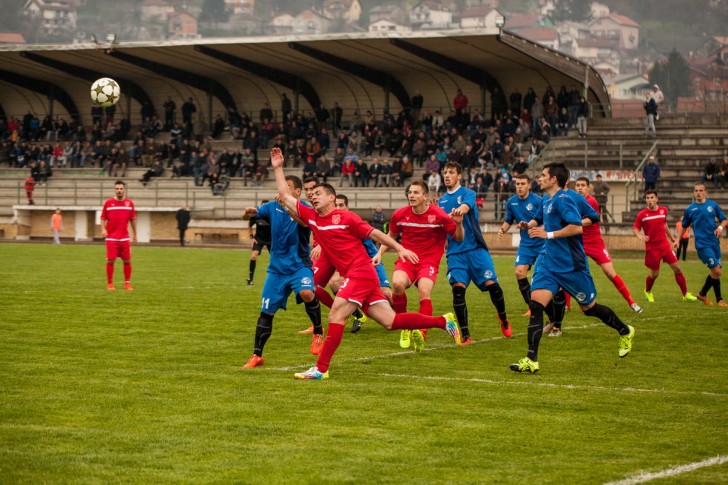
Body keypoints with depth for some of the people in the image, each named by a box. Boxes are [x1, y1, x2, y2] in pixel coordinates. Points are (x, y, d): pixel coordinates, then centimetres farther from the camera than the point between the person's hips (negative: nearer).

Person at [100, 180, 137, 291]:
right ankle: (110, 283, 6)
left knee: (127, 261, 2)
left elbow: (133, 219, 12)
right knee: (110, 261, -4)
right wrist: (103, 229, -11)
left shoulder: (129, 203, 4)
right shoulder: (108, 203, 0)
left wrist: (135, 234, 13)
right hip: (111, 238, -2)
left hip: (125, 238, 2)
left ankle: (127, 283, 13)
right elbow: (103, 218, 6)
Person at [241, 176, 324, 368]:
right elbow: (247, 215, -1)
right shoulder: (274, 206, 3)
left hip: (299, 265, -4)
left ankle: (318, 332, -9)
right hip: (277, 268, 4)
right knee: (266, 312, 4)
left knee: (307, 293, -33)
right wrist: (250, 212, -26)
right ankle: (257, 355, 18)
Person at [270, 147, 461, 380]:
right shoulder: (311, 217, 12)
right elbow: (285, 196, 15)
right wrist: (278, 168, 12)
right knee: (390, 321, 4)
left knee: (336, 316, -15)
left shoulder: (345, 217, -5)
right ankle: (443, 321, 13)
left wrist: (399, 248, -8)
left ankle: (321, 368, -14)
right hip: (351, 276, 7)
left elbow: (374, 233, -2)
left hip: (361, 272, -7)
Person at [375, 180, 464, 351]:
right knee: (397, 284, -30)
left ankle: (421, 334, -36)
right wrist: (380, 253, 10)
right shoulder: (400, 214, 2)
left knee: (424, 291, -31)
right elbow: (391, 235, 22)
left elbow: (458, 238, 1)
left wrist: (458, 223, -18)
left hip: (429, 262, -2)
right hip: (406, 259, 2)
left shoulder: (439, 215, -7)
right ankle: (404, 327, -10)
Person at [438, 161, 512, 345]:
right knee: (458, 288, -13)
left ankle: (503, 319, 20)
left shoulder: (467, 193, 1)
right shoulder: (441, 201, 16)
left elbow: (466, 206, -23)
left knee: (491, 284, -10)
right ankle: (465, 335, -8)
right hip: (455, 252, 3)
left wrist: (460, 210, -46)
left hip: (475, 247, -3)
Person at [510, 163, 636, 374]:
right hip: (548, 263, 8)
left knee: (589, 307, 10)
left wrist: (549, 234, -25)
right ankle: (531, 360, -14)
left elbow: (576, 227, -29)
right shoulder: (546, 200, 11)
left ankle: (625, 332, 36)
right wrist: (530, 225, 13)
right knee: (535, 304, -10)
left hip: (570, 265, -8)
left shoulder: (563, 200, -18)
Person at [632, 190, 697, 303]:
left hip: (665, 245, 3)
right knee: (654, 273, 3)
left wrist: (672, 238, 24)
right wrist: (640, 236, -22)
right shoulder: (642, 214, -7)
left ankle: (686, 294, 6)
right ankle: (648, 292, 34)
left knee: (677, 268, -3)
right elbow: (635, 228, -1)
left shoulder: (663, 210, 4)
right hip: (652, 248, -3)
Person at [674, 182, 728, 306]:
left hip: (714, 243, 4)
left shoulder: (713, 205, 6)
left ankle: (703, 294, 28)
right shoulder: (690, 209, 3)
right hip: (702, 244, -4)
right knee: (716, 271, -13)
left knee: (716, 272, 8)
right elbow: (685, 226, 16)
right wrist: (678, 239, 10)